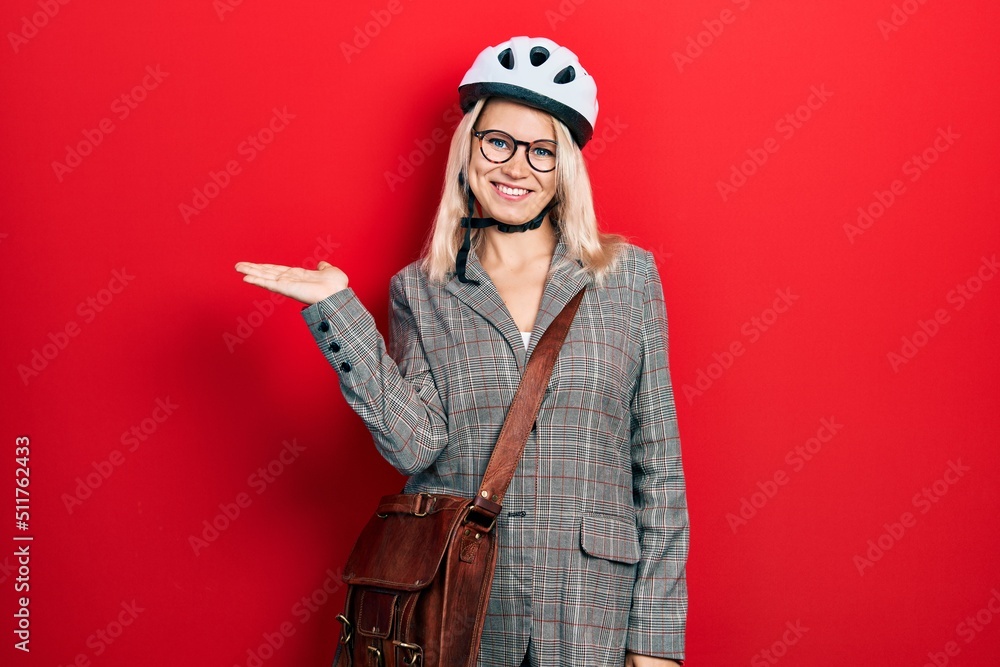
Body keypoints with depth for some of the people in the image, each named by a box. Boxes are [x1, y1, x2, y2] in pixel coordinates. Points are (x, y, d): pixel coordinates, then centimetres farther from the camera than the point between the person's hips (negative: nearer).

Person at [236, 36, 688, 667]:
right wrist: (337, 307, -14)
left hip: (588, 615, 0)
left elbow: (658, 462, 1)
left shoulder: (629, 276, 2)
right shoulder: (420, 291, 4)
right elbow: (417, 444, -10)